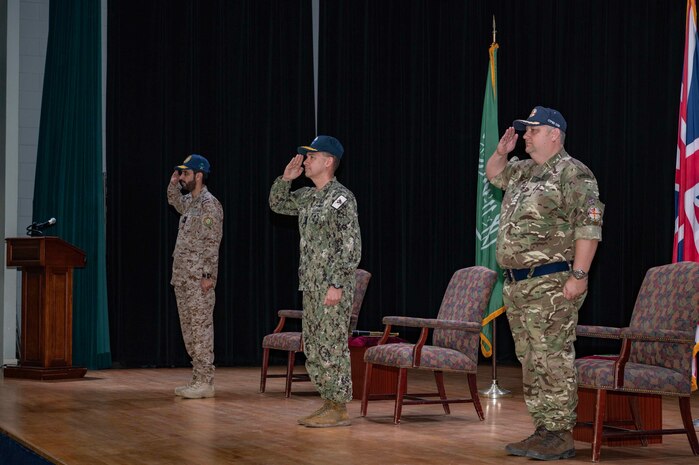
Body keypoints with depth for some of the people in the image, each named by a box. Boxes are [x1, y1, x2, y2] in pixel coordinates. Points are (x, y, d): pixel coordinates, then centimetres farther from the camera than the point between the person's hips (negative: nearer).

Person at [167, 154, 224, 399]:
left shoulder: (208, 203, -12)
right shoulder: (190, 201, 15)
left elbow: (211, 243, -17)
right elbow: (175, 202, 41)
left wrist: (208, 275, -21)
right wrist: (174, 183, 22)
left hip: (198, 280, -10)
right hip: (183, 278, 10)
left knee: (201, 329, -8)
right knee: (189, 329, 11)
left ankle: (204, 383, -6)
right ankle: (198, 379, 16)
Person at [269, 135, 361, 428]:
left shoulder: (341, 198, -13)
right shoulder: (308, 196, 13)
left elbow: (351, 246, -17)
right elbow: (277, 204, 28)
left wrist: (337, 284, -21)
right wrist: (286, 178, 10)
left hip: (333, 288, -9)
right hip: (311, 287, 9)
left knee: (332, 348, -5)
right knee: (313, 348, 11)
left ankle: (339, 410, 0)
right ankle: (329, 404, 19)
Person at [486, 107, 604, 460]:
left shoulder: (573, 174, -9)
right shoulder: (524, 172, 17)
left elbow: (589, 227, -16)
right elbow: (494, 174, 38)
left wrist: (579, 276, -22)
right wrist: (502, 151, 17)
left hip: (552, 285, -9)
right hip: (517, 284, 9)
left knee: (553, 362, -8)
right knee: (530, 362, 11)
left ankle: (560, 436, -5)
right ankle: (543, 431, 17)